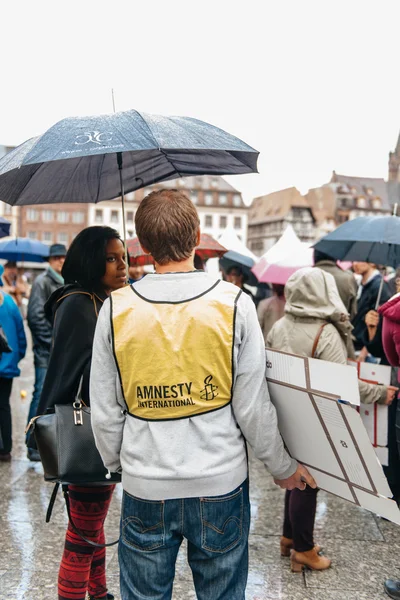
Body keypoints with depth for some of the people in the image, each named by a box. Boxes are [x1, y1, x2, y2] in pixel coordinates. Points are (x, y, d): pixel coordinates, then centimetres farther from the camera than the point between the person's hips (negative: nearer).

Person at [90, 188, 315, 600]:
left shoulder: (116, 309, -8)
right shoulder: (234, 303, -11)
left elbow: (105, 412, -1)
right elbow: (252, 406, -8)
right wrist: (282, 467, 8)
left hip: (145, 489, 1)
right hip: (220, 486, 0)